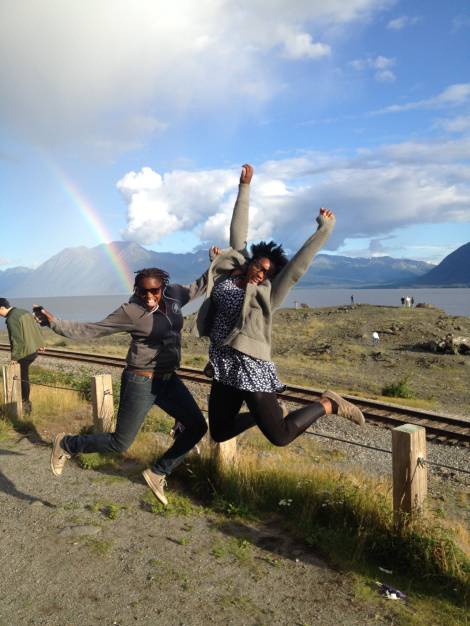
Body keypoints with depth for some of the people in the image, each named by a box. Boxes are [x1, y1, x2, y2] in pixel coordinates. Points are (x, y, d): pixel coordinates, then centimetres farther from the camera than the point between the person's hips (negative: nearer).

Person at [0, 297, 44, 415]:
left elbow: (16, 339, -21)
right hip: (34, 350, 9)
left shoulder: (11, 319, -19)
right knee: (23, 376, 20)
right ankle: (25, 400, 24)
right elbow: (35, 328, 13)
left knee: (23, 378, 6)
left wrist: (14, 357, -13)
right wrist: (39, 343, 23)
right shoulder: (25, 312, 6)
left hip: (24, 353, -8)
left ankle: (26, 404, 16)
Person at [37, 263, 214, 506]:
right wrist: (54, 323, -15)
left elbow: (198, 287, 17)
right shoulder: (131, 311, -16)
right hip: (141, 382, -6)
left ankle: (157, 473, 19)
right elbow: (91, 330, -11)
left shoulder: (174, 295, -1)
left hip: (169, 379, 6)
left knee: (197, 427, 4)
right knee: (120, 443, 3)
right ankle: (64, 444, 27)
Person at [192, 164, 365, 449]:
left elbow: (299, 264, -10)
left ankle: (328, 404, 19)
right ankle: (267, 412, 35)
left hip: (251, 368, -5)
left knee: (280, 436, -2)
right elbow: (238, 232, 10)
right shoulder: (231, 272, 6)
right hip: (224, 366, 5)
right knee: (220, 433, 13)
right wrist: (245, 186, 15)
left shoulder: (268, 293, -5)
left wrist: (326, 228, -13)